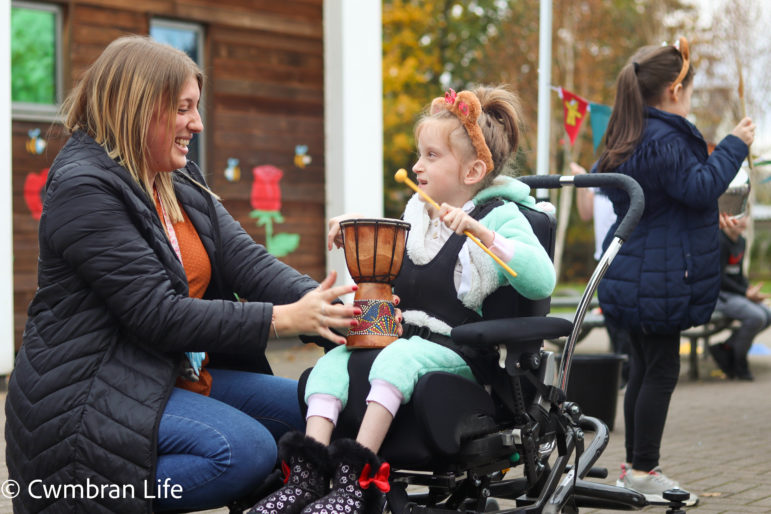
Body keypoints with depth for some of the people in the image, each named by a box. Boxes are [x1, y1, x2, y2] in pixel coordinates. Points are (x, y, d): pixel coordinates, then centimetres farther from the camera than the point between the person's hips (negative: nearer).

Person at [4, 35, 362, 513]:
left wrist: (320, 304, -17)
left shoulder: (181, 184, 12)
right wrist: (283, 318, -24)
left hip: (180, 375, 9)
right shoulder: (84, 189, -17)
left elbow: (248, 260, 2)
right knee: (244, 449, -28)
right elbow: (158, 314, -22)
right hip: (91, 396, -9)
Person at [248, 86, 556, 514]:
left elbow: (542, 281, -20)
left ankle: (357, 478, -36)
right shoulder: (415, 213, 19)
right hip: (396, 333, 7)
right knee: (332, 360, -18)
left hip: (454, 349, -7)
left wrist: (482, 232, -27)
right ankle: (307, 473, -28)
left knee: (397, 359, -34)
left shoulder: (499, 217, -3)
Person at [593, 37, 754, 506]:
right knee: (661, 370, -3)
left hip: (634, 276, 10)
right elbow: (700, 188, -21)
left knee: (645, 369, 14)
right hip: (661, 276, -10)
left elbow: (599, 176, 26)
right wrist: (734, 146, -12)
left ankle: (635, 464, 20)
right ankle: (644, 471, 1)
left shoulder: (628, 140, 13)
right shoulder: (665, 140, -17)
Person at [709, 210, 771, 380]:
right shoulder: (720, 241, -17)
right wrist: (746, 293, -16)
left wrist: (751, 290, -2)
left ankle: (725, 348, 2)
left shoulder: (741, 241, 12)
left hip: (734, 294, 9)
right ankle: (739, 364, -9)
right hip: (717, 294, -9)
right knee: (756, 316, -26)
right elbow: (719, 278, -20)